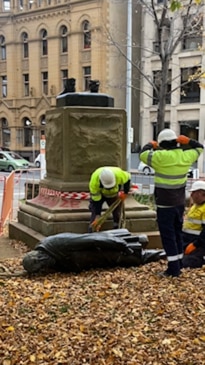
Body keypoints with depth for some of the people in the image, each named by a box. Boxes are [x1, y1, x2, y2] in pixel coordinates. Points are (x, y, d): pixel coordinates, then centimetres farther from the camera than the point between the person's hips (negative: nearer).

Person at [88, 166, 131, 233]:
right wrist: (97, 215, -33)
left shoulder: (119, 174, -40)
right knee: (95, 212, -14)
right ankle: (91, 232, -9)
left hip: (115, 193, 2)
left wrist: (125, 192, -14)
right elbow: (96, 200, -32)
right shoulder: (94, 181, -41)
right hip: (98, 194, -2)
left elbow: (128, 178, -15)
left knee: (117, 212, -1)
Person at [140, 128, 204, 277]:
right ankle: (179, 263, 28)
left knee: (168, 235, -1)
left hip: (165, 204, -6)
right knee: (177, 233, 19)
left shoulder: (161, 157, -18)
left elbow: (143, 154, -6)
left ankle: (174, 268, 0)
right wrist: (187, 141, 8)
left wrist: (151, 145, 10)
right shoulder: (186, 156, 0)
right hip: (180, 203, 7)